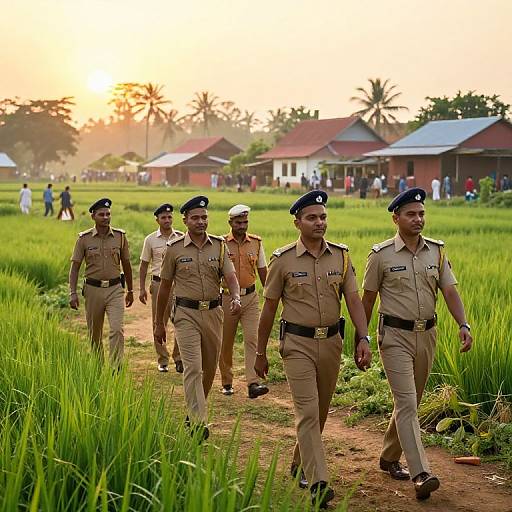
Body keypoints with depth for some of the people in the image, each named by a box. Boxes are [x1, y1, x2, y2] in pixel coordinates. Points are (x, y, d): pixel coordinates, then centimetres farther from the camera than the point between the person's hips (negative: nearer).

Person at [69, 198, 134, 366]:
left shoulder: (120, 236, 3)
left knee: (117, 330, -14)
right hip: (93, 289, 0)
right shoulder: (84, 238, -2)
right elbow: (75, 267, 1)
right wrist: (73, 293, -8)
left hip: (115, 289, 0)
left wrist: (130, 291, 18)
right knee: (94, 334, 10)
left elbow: (126, 264, 13)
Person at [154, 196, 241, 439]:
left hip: (213, 312, 3)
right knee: (193, 368, -12)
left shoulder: (219, 245, 4)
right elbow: (164, 287, 5)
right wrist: (159, 323, 7)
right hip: (186, 314, -3)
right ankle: (198, 422, -13)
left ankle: (194, 409, 35)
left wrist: (236, 297, -28)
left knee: (210, 367, 13)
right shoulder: (174, 248, -2)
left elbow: (230, 276, -5)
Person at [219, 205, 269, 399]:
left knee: (252, 339, -11)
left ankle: (253, 384, -16)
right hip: (227, 297, -1)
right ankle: (227, 383, 22)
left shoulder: (256, 243, 6)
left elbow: (263, 271, 13)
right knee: (226, 343, 7)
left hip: (250, 297, 1)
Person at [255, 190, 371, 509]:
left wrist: (364, 339, -15)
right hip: (297, 344, -4)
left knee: (320, 411, 14)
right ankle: (318, 484, -15)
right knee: (308, 411, -12)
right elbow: (269, 309, 1)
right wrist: (260, 353, 4)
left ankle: (300, 464, 35)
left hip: (332, 342, 4)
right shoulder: (283, 260, -5)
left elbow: (354, 299, -1)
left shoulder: (341, 256, 3)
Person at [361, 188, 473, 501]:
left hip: (427, 334, 5)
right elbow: (368, 299, 1)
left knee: (410, 402, 14)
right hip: (395, 335, -5)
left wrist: (463, 325, -16)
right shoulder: (381, 255, -6)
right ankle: (421, 474, -19)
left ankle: (389, 457, 32)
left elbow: (450, 291, -1)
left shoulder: (437, 251, 5)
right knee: (406, 403, -13)